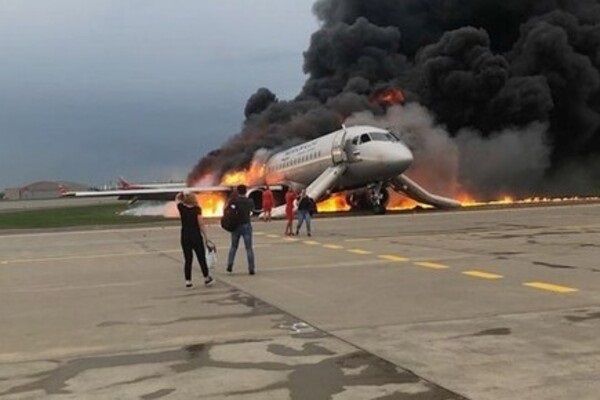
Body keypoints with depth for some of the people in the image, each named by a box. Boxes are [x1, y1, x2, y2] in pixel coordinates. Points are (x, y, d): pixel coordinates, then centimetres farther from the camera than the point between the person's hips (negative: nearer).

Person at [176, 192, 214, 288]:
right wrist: (205, 236, -7)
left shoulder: (182, 208, 1)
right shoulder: (197, 209, -8)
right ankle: (206, 279, 17)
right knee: (201, 258, 8)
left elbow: (177, 199, 23)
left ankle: (188, 281, 5)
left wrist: (181, 194, 10)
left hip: (185, 237, 3)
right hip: (196, 236, -3)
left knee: (187, 259, 7)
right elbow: (201, 224, -11)